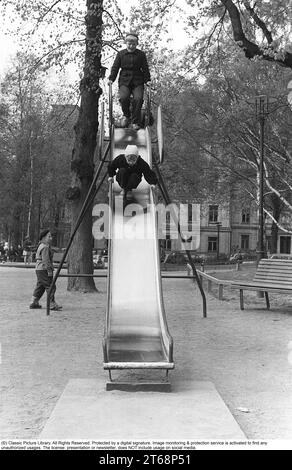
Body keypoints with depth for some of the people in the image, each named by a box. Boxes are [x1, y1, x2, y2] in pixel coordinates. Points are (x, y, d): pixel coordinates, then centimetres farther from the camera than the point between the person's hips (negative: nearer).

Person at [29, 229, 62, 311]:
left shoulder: (41, 246, 18)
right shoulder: (45, 247, -15)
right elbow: (46, 260, -21)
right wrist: (49, 271, -20)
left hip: (39, 269, 11)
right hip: (44, 269, -11)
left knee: (40, 286, 15)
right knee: (50, 286, -8)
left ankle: (34, 303, 18)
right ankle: (52, 304, -9)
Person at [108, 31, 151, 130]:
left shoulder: (141, 54, 11)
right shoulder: (120, 54, 11)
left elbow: (145, 69, 12)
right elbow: (115, 67, 10)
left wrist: (147, 80, 0)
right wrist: (111, 79, -3)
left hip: (137, 82, 0)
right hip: (124, 81, 0)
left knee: (138, 98, -25)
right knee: (123, 97, -28)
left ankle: (136, 122, -14)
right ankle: (126, 115, 0)